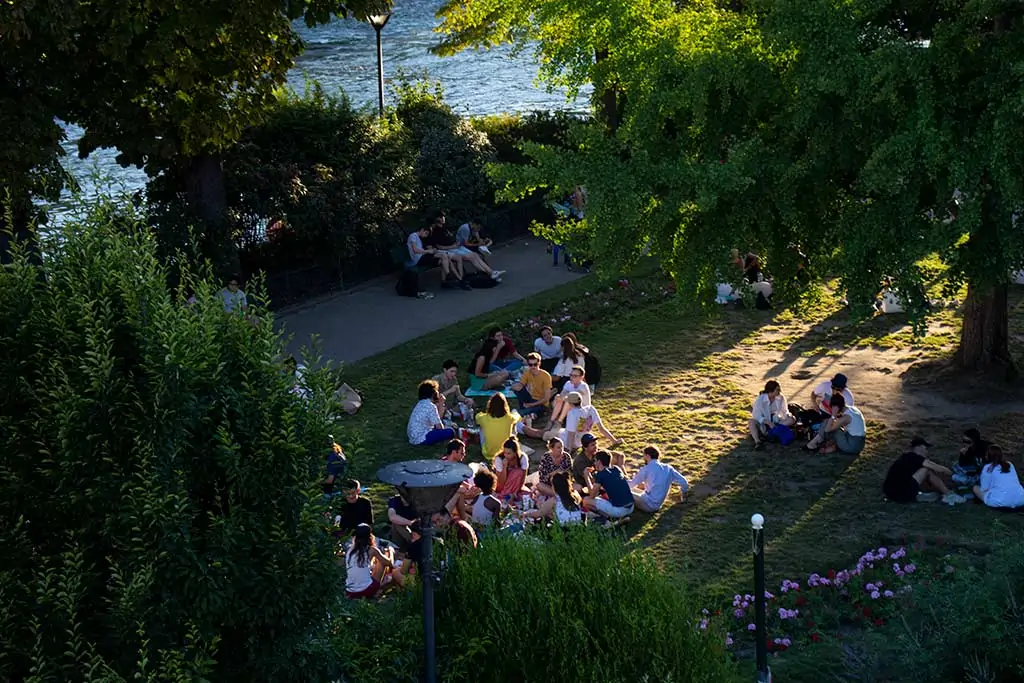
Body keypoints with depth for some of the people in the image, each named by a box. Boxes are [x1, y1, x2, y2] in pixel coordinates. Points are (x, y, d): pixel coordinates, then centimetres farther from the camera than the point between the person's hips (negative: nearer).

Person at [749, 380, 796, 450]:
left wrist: (788, 416, -21)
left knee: (792, 420, -21)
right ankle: (757, 442, -51)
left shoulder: (781, 398, -6)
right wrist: (768, 423, -36)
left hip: (776, 421, 4)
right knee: (752, 422, -32)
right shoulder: (760, 399, -18)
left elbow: (784, 411, 4)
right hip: (764, 423, -4)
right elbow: (757, 416, -21)